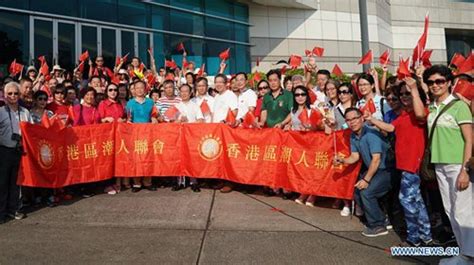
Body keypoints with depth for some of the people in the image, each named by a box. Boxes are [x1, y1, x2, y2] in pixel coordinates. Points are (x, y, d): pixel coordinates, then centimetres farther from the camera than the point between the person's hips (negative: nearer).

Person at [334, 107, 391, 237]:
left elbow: (376, 159, -26)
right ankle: (382, 219, 26)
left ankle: (378, 226, -3)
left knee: (366, 192, -22)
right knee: (357, 193, 12)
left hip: (386, 170, -10)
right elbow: (355, 157, 7)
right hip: (373, 170, 10)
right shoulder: (353, 136, 2)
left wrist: (366, 180, -24)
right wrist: (342, 160, -13)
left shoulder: (371, 134, -24)